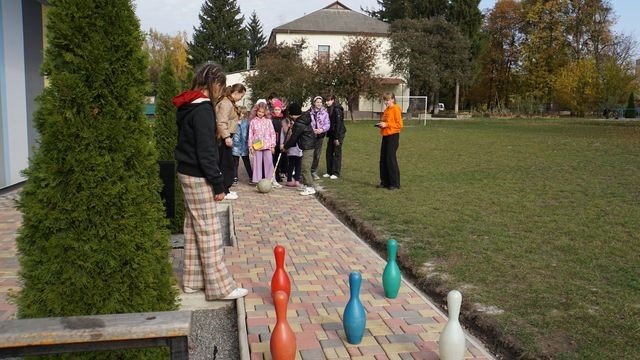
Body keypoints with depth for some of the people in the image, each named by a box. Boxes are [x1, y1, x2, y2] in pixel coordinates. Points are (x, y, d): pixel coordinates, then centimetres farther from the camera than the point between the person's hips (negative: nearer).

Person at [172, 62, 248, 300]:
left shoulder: (187, 106, 12)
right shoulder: (202, 108, -18)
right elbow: (206, 150, -22)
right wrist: (218, 184, -17)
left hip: (187, 173, 10)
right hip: (198, 177, -10)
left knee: (193, 227, 15)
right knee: (209, 232, -5)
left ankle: (193, 280, 25)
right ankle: (220, 287, 2)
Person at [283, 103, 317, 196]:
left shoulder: (299, 124, -19)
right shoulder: (303, 118, 10)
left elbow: (293, 137, -11)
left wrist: (286, 146, 1)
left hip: (307, 147, -11)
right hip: (308, 146, 11)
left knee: (305, 168, -10)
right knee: (304, 167, 17)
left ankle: (310, 188, -10)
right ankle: (306, 184, 25)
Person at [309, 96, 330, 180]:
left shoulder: (325, 113, 4)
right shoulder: (309, 112, 1)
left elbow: (327, 124, 0)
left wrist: (322, 129, -18)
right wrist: (312, 130, -13)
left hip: (320, 136, 2)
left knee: (317, 155, 9)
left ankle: (314, 172, 20)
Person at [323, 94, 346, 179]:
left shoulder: (337, 110, -14)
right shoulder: (329, 109, 12)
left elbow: (339, 124, -18)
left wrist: (337, 138, -20)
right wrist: (328, 134, 9)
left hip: (338, 134, -8)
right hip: (331, 134, 8)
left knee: (337, 153, -1)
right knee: (329, 152, 9)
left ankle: (336, 173, 5)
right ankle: (329, 172, 18)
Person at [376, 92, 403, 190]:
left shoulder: (396, 109, -8)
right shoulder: (386, 110, 15)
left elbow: (399, 125, -13)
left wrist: (386, 124, -19)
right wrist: (381, 125, 4)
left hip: (393, 136, -8)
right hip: (385, 136, 8)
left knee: (391, 159, -7)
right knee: (383, 159, 7)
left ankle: (395, 183, 0)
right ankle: (385, 182, 15)